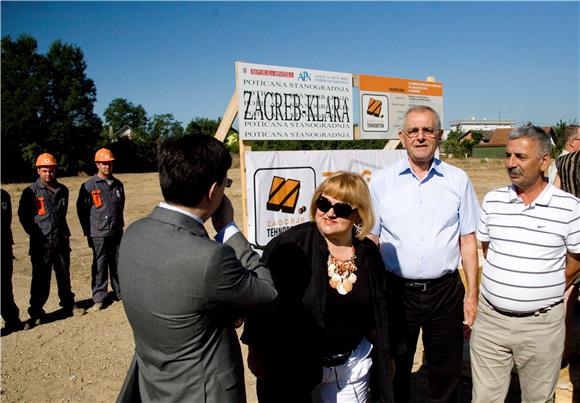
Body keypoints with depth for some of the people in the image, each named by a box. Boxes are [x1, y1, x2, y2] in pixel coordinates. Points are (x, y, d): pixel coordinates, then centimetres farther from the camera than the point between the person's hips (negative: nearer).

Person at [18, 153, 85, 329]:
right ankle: (36, 313, 11)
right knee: (40, 280, -1)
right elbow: (23, 216, -2)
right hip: (41, 245, -5)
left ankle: (69, 305, 29)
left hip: (61, 242, 5)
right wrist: (35, 234, -4)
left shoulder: (62, 190, 8)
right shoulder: (31, 192, -7)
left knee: (64, 276, 15)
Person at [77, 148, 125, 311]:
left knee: (118, 264, 12)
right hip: (99, 235, -4)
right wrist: (88, 231, -1)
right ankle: (99, 298, 10)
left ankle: (120, 292, 24)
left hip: (117, 233, 4)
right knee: (100, 267, 1)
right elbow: (81, 210, -2)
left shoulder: (118, 184, 9)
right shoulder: (89, 186, -6)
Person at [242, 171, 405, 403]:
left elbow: (383, 308, 8)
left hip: (354, 365, 4)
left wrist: (388, 355, 15)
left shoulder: (368, 254, -3)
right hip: (292, 365, -3)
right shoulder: (290, 245, -18)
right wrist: (258, 351, -13)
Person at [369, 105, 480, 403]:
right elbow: (371, 240, 2)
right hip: (396, 290, 0)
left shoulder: (458, 180, 2)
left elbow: (468, 240, 5)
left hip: (446, 292, 1)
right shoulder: (381, 181, -1)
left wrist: (472, 294, 2)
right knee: (395, 371, 15)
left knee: (446, 375, 16)